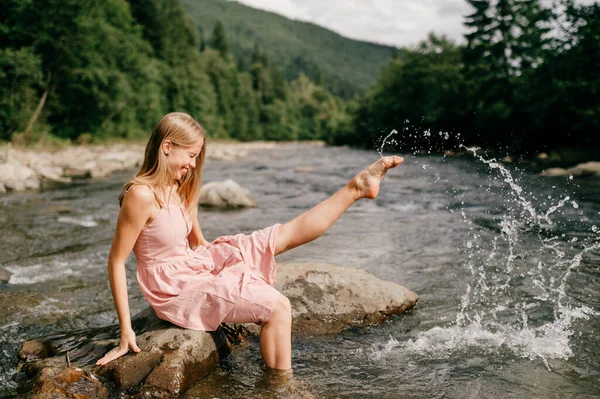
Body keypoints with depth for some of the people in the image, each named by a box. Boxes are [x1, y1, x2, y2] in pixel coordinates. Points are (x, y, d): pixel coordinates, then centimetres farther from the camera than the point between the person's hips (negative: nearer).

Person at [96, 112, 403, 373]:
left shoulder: (183, 189, 4)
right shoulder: (141, 195, -21)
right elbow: (116, 261, -18)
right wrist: (126, 330, -18)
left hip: (199, 265, 8)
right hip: (173, 287, -8)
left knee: (286, 234, 3)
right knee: (276, 307, -20)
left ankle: (358, 186, 11)